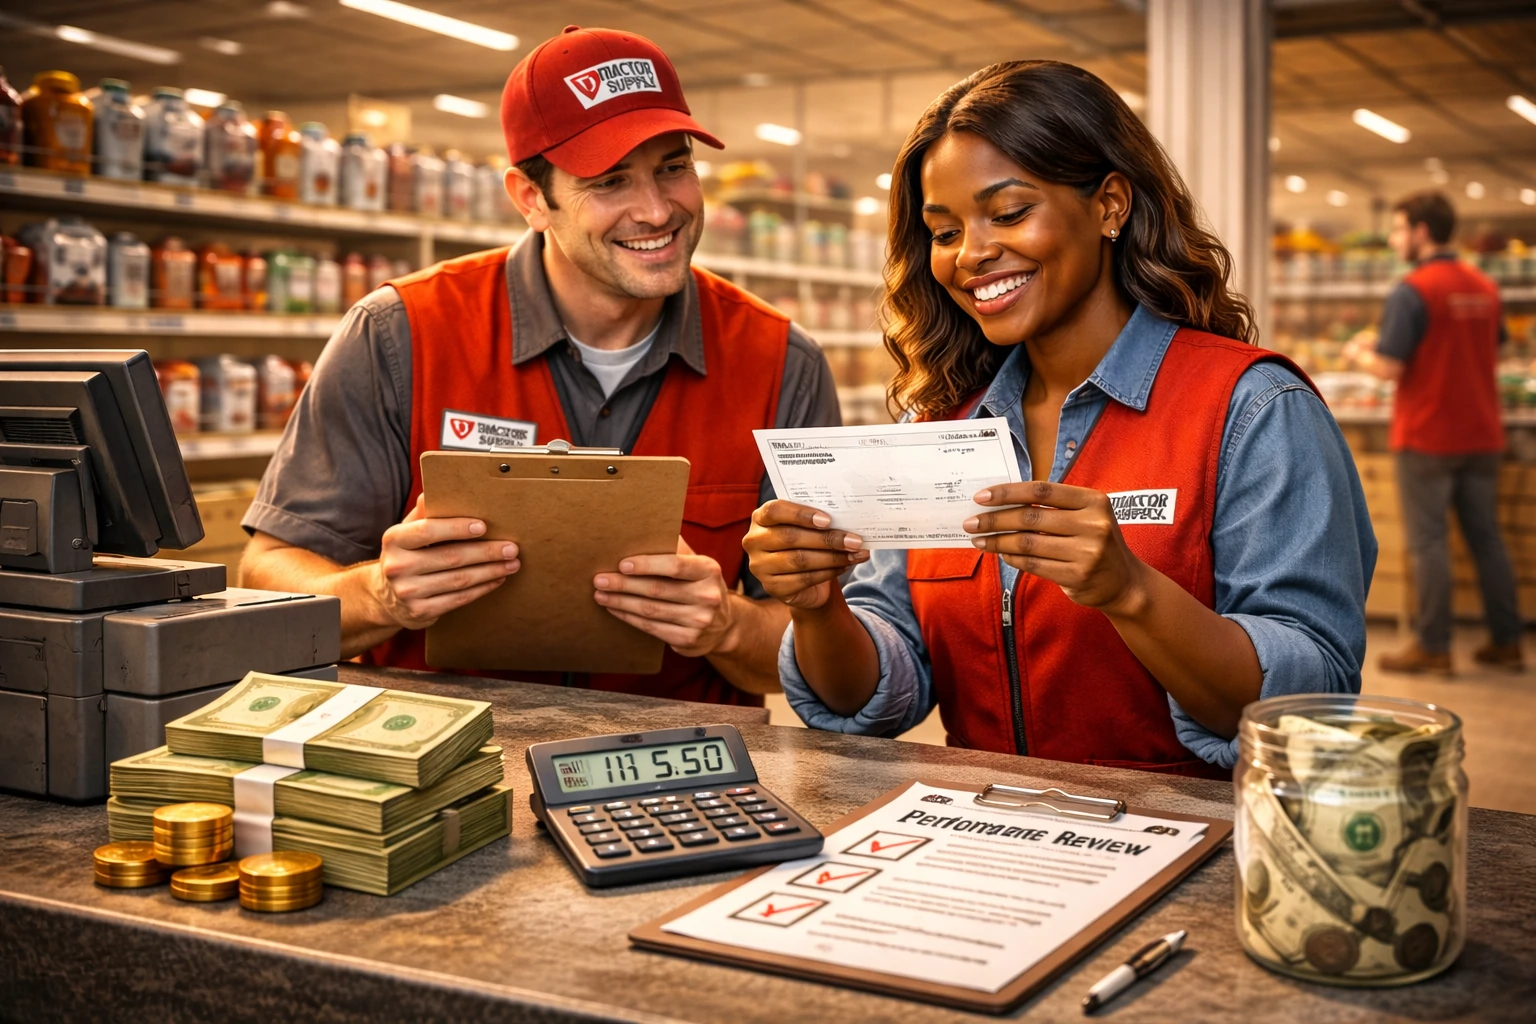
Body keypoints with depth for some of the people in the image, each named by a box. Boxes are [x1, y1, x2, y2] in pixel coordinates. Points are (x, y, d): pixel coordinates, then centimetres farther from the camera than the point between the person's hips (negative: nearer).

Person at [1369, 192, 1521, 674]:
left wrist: (1360, 354, 1)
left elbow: (1389, 367, -19)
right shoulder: (1485, 287, 9)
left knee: (1428, 542, 0)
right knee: (1487, 537, 13)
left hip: (1427, 436, -7)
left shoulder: (1412, 291, -15)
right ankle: (1507, 642, 17)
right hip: (1481, 433, 7)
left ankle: (1433, 647, 3)